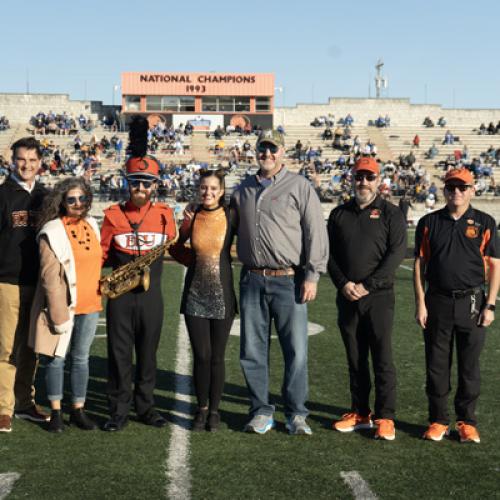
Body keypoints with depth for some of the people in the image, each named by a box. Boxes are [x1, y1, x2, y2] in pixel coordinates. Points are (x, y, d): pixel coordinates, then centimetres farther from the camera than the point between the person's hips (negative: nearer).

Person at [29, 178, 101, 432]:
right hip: (62, 305, -5)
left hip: (89, 306, 5)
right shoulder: (52, 232, -11)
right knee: (56, 358, 5)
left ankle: (78, 409, 21)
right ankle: (56, 412, 17)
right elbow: (50, 276, -14)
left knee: (81, 358, 11)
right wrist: (59, 313, -17)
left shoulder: (92, 225, 7)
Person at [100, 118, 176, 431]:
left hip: (151, 294, 1)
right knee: (119, 353, 4)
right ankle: (119, 410, 13)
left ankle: (146, 408, 22)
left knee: (148, 352, 10)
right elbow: (102, 254, 2)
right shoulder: (113, 215, -2)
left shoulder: (165, 214, 2)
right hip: (120, 295, -1)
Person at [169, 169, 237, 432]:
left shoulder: (231, 217, -2)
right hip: (195, 294, 1)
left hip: (222, 295, -1)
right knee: (201, 355, 3)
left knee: (216, 357, 4)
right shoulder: (192, 216, 3)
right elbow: (175, 248, 15)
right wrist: (196, 261, 3)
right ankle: (201, 408, 20)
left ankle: (214, 410, 19)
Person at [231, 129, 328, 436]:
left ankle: (296, 414, 11)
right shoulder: (242, 191, 15)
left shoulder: (300, 186, 1)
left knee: (296, 351, -2)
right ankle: (262, 412, 19)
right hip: (252, 281, 4)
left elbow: (316, 232, -3)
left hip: (289, 281, -4)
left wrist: (312, 275, -9)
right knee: (253, 351, 7)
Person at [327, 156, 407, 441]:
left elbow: (397, 253, -8)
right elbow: (330, 254, 9)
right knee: (355, 359, 10)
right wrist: (343, 283, -8)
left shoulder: (391, 213, 1)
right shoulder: (339, 214, 12)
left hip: (379, 297, -4)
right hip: (347, 297, 4)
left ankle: (386, 417, 3)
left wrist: (367, 285, -14)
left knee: (382, 358, -4)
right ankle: (360, 413, 19)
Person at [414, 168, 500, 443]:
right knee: (436, 366, 5)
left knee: (469, 366, 5)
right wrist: (420, 303, -1)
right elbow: (419, 264, 6)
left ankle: (467, 422, 17)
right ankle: (438, 421, 17)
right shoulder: (429, 223, 6)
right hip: (437, 303, 1)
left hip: (472, 303, -1)